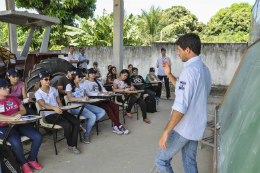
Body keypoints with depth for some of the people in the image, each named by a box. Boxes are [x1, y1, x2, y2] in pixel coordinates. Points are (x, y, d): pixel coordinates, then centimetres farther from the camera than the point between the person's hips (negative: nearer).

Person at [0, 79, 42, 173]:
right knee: (16, 143, -33)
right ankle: (23, 163, -2)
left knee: (38, 137, -13)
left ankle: (31, 159, 10)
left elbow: (23, 110, 13)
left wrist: (16, 114, -8)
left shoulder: (14, 98, 16)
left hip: (20, 124, 5)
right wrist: (12, 118, -32)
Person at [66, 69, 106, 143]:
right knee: (93, 117, -28)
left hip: (85, 105, 7)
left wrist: (86, 97, -4)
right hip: (76, 107, -7)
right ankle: (86, 135, -6)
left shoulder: (81, 85, 21)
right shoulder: (69, 86, -1)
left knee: (102, 112, -11)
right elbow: (70, 98, -14)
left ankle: (85, 125, -8)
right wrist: (82, 98, -25)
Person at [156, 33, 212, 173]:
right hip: (197, 127, 9)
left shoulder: (190, 70, -20)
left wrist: (166, 132, -23)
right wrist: (169, 75, 16)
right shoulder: (205, 69, 10)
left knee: (162, 160, 6)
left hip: (183, 128, -9)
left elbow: (181, 106, -26)